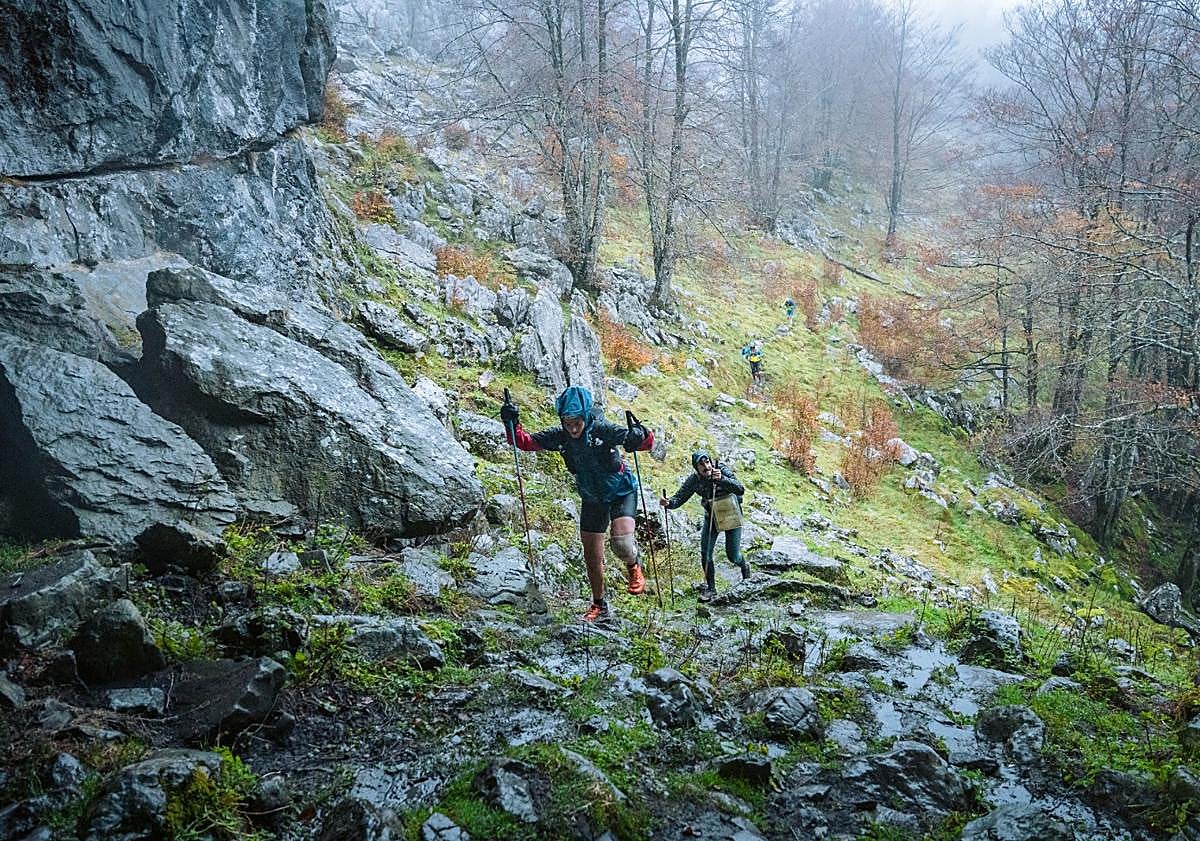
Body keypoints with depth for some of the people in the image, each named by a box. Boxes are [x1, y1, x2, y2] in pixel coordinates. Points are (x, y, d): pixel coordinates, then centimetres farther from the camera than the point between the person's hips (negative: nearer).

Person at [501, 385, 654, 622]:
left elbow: (647, 441, -26)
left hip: (621, 492, -4)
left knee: (621, 542, -28)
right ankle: (599, 605, 30)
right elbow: (525, 442, -10)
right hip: (592, 499, 5)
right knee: (591, 557, 9)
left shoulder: (603, 430, -27)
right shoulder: (559, 436, -16)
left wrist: (638, 436, -48)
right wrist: (512, 424, -28)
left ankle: (634, 566, 9)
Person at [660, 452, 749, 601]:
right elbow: (679, 498, -19)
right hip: (711, 516, 3)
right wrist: (668, 503, -43)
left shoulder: (722, 471, -25)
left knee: (732, 556, 1)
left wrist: (722, 479, -52)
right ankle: (710, 587, 15)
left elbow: (740, 490, -36)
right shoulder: (694, 480, -16)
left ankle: (744, 565, 38)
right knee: (705, 554, -5)